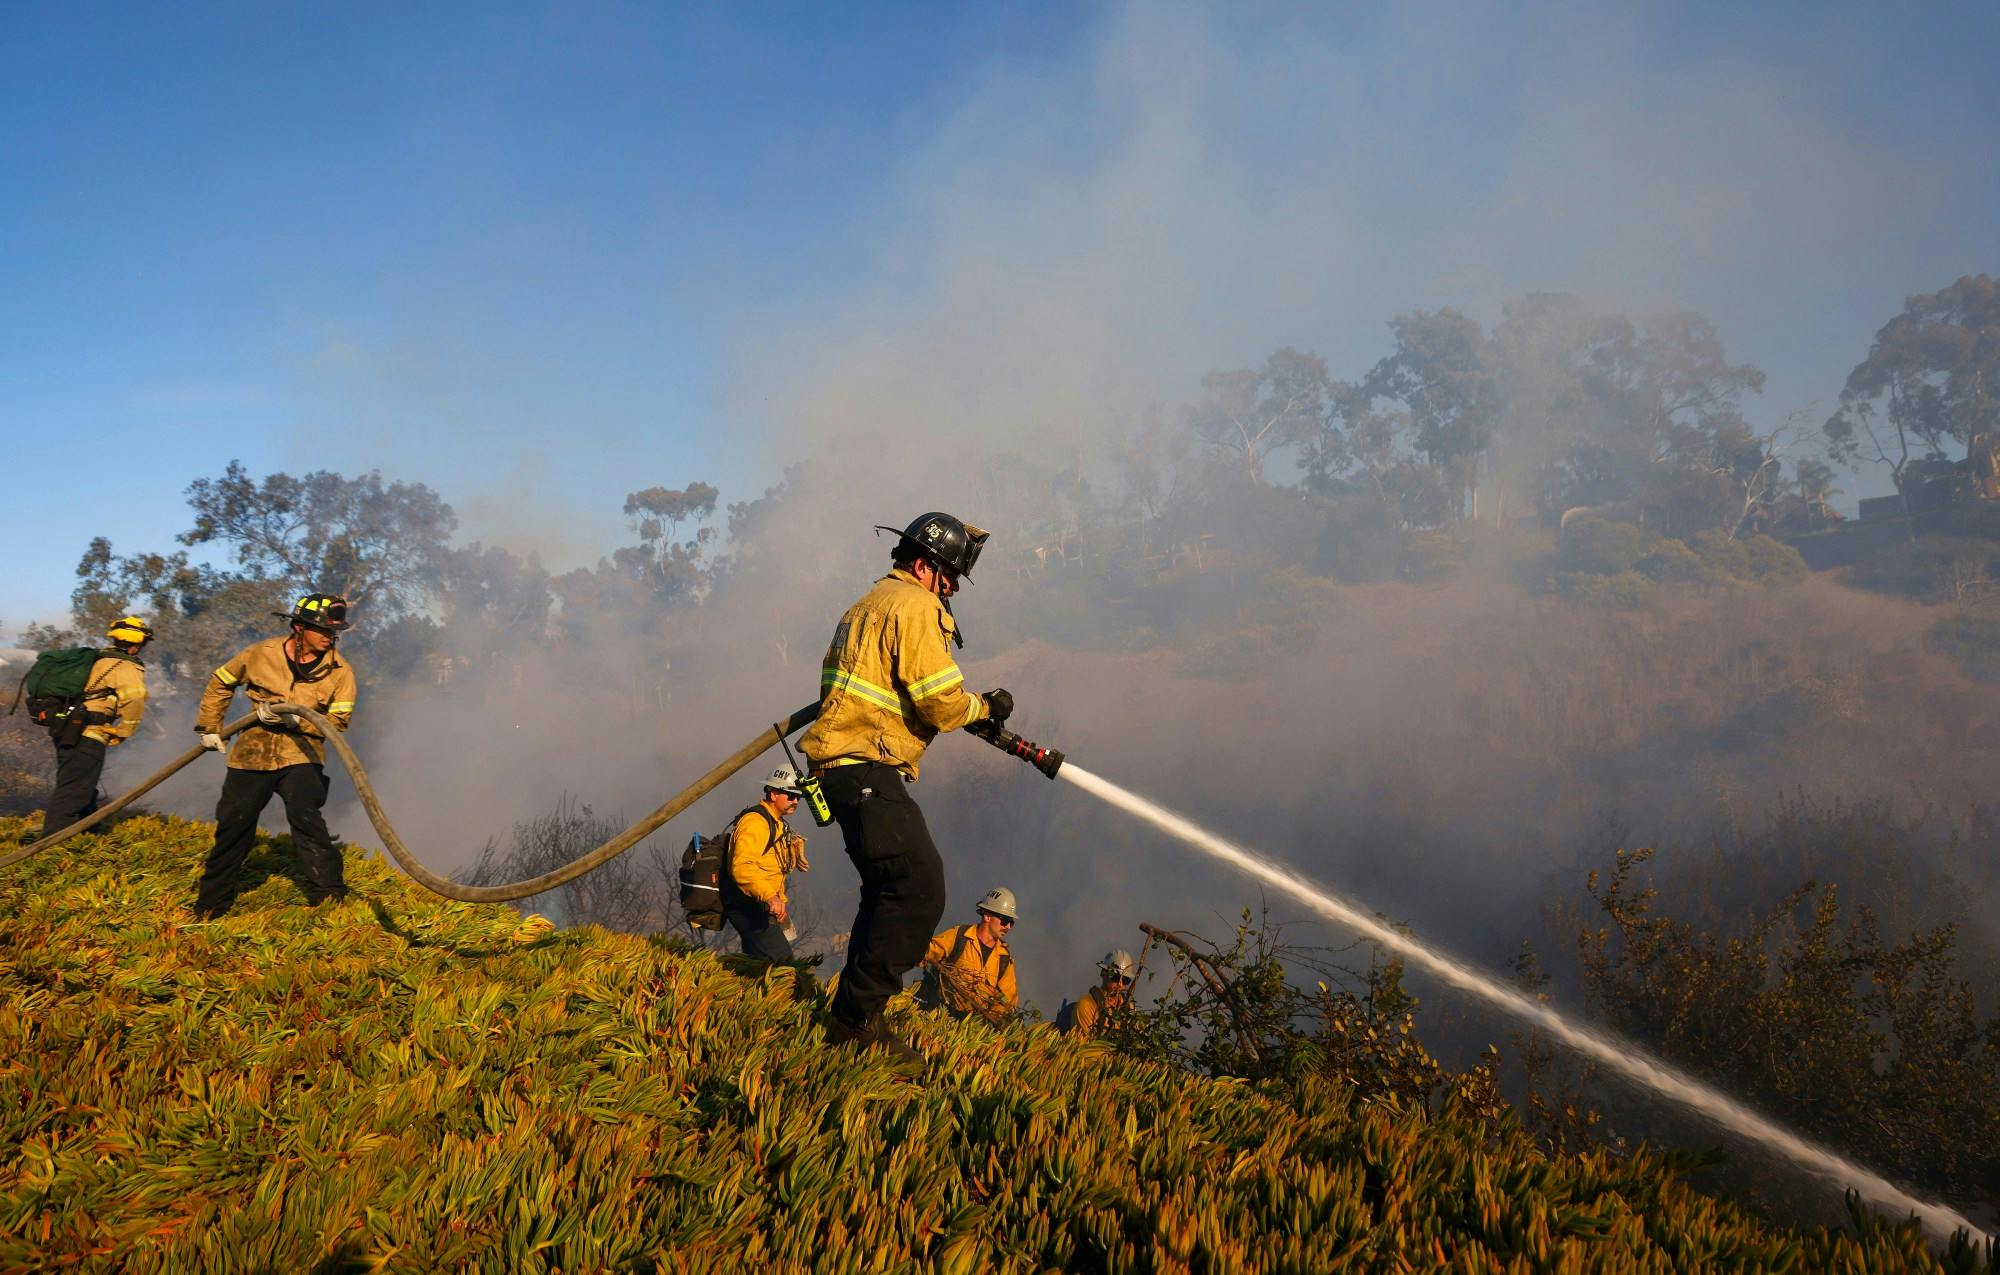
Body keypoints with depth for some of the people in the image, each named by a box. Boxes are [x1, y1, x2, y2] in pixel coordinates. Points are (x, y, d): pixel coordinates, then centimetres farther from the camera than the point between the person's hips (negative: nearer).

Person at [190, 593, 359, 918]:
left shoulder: (340, 671, -8)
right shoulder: (260, 654, -6)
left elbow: (338, 720, -9)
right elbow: (220, 684, 11)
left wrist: (295, 720, -22)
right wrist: (209, 727, 10)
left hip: (301, 757, -2)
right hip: (252, 754, 2)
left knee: (305, 816, -23)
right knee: (232, 826, 8)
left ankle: (329, 895, -18)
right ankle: (211, 905, 25)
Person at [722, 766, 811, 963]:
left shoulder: (778, 825, 21)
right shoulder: (755, 821, -15)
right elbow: (741, 867, -29)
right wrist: (770, 897, -39)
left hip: (760, 907, 11)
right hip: (747, 907, -11)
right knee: (782, 959, -20)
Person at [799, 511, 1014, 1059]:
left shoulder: (874, 603, 24)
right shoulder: (914, 607, -10)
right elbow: (941, 702, -15)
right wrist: (985, 706, 3)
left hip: (847, 767, 11)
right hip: (867, 770, -11)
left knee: (892, 891, 17)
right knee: (919, 889, -16)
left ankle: (852, 1013, 23)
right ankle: (857, 1021, -14)